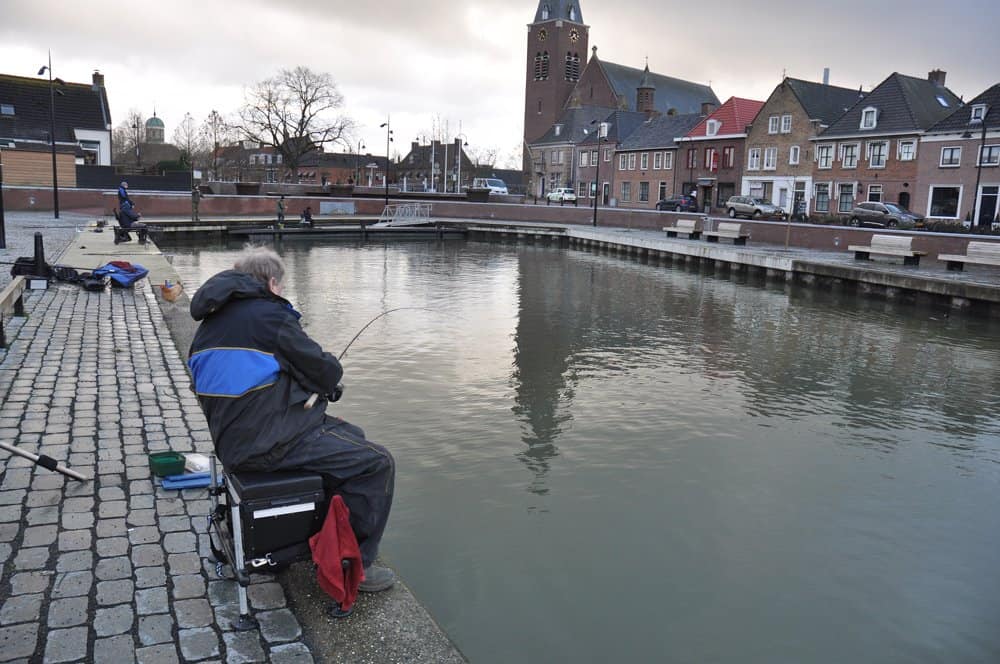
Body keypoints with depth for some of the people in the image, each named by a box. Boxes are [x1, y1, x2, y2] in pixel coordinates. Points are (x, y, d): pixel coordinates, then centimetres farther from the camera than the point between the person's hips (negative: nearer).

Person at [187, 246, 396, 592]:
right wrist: (330, 377, 13)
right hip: (271, 442, -10)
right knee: (377, 463, -7)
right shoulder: (267, 313, -14)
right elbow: (325, 371, -11)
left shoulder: (211, 322, 14)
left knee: (352, 437, 24)